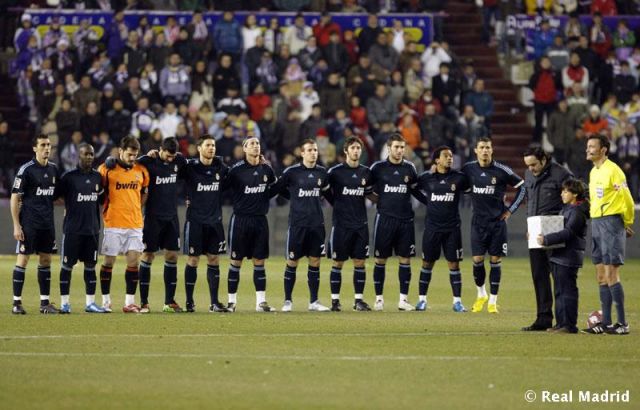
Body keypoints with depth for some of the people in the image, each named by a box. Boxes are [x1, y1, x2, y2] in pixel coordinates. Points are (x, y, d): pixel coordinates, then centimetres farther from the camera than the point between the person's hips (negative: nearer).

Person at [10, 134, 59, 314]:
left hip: (47, 223, 6)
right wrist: (16, 226, -12)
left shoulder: (54, 169, 9)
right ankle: (17, 302, 1)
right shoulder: (26, 170, -9)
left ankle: (45, 302, 13)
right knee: (23, 259, -4)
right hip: (29, 223, -6)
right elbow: (15, 198, -9)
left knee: (46, 260, 8)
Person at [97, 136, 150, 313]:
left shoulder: (141, 171, 7)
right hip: (113, 224, -3)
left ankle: (130, 302, 4)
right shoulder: (106, 169, -5)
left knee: (134, 261, -1)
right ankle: (105, 301, 10)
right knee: (109, 261, 1)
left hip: (135, 224, 3)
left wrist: (136, 208, 10)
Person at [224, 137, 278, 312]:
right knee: (236, 261, 1)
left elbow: (274, 188, 22)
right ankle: (232, 301, 7)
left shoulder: (266, 169, 5)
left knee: (259, 261, 5)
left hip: (260, 219, 4)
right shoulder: (237, 169, -9)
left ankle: (261, 301, 8)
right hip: (240, 218, -4)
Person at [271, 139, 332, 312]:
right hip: (297, 223, -4)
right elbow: (275, 190, 1)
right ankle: (288, 301, 9)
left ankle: (314, 302, 11)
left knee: (315, 262, 5)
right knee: (292, 262, 0)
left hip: (317, 224, 4)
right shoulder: (291, 172, -5)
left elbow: (327, 192, 21)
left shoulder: (322, 172, 7)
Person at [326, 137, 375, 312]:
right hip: (341, 223, -3)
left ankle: (358, 299, 9)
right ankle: (335, 300, 6)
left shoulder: (366, 172, 8)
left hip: (360, 224, 3)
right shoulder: (335, 172, -4)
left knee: (360, 262, 3)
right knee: (338, 263, 0)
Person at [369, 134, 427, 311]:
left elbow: (416, 190, 17)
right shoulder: (378, 168, 0)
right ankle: (379, 299, 8)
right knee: (380, 260, 1)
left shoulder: (409, 168, 7)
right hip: (384, 218, -2)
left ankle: (403, 299, 6)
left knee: (405, 259, 1)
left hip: (405, 220, 2)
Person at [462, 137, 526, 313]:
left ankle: (493, 302, 7)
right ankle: (481, 295, 20)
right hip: (478, 221, 1)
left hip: (497, 221, -1)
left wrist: (511, 210, 1)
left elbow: (522, 186, 3)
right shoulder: (468, 169, 1)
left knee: (495, 261, -1)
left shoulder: (501, 170, -6)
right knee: (477, 260, -4)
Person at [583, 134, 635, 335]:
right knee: (601, 277, 9)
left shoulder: (612, 170, -13)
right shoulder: (593, 171, 15)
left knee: (611, 275, -10)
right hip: (596, 223, 9)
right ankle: (606, 322, 13)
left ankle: (622, 323, -7)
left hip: (611, 222, -9)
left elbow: (627, 200, -12)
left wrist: (627, 224, -1)